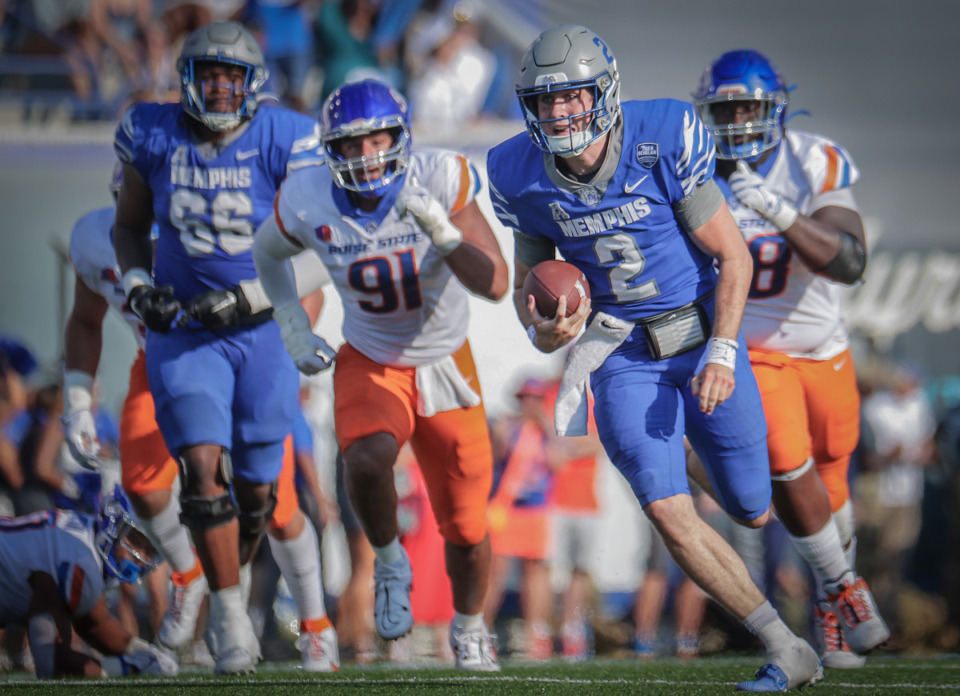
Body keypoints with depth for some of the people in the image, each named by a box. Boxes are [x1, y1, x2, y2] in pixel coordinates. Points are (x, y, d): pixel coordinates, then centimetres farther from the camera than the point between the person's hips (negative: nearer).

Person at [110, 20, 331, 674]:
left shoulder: (285, 143, -11)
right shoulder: (153, 137, -4)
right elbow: (130, 225, 11)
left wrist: (253, 297, -19)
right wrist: (138, 284, -6)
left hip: (266, 329, 0)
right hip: (184, 331, 0)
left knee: (257, 486, 6)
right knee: (204, 467, -17)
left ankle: (231, 578, 36)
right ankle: (231, 622, -8)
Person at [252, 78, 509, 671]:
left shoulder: (440, 179, -22)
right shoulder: (308, 202, -16)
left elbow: (496, 284, -25)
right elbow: (268, 252, 9)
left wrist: (442, 233, -39)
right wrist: (291, 323, 1)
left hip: (447, 362, 0)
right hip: (371, 365, 0)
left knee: (466, 527, 6)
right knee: (368, 461, -33)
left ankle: (469, 627, 37)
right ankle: (390, 562, -2)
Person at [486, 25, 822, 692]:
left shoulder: (665, 141, -18)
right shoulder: (522, 176, -9)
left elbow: (732, 256, -10)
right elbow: (529, 278, 5)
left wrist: (721, 355, -18)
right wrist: (542, 331, -18)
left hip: (703, 336, -1)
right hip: (625, 355, 1)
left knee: (754, 512, 5)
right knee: (669, 513, -16)